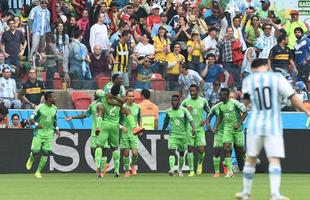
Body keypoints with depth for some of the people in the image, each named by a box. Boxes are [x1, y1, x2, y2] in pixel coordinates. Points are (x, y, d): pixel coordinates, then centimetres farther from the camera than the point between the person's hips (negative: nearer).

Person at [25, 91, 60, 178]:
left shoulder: (54, 108, 6)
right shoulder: (40, 107, -11)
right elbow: (31, 119, -7)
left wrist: (56, 129, 9)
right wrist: (36, 124, -26)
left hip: (49, 133, 4)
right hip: (39, 132, -4)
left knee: (46, 153, -4)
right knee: (35, 151, -7)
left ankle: (38, 172, 7)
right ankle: (31, 159, 31)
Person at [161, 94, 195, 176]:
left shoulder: (184, 110, -4)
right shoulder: (168, 112, 4)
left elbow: (191, 119, -13)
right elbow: (166, 123, 18)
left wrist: (193, 128, -30)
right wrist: (162, 133, 27)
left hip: (183, 135, 0)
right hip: (173, 134, 0)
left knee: (181, 153, 10)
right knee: (172, 151, -17)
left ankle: (180, 170, 27)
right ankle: (172, 170, -27)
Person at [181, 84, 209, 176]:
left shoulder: (203, 101, 4)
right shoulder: (186, 102, 3)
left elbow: (209, 113, 13)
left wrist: (205, 120, -4)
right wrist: (186, 109, -13)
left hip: (200, 129, 0)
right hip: (189, 129, 0)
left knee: (201, 149, -8)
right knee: (190, 149, -1)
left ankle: (200, 163, 23)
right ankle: (191, 170, 5)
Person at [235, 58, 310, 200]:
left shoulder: (248, 80, 5)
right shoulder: (277, 78, -1)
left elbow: (245, 102, 10)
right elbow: (293, 98, -3)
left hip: (255, 126, 2)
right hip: (274, 126, -2)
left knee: (250, 159, 15)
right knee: (274, 160, -8)